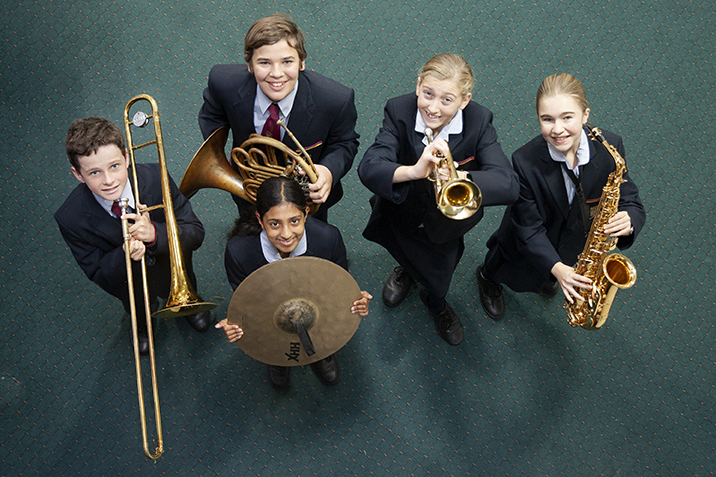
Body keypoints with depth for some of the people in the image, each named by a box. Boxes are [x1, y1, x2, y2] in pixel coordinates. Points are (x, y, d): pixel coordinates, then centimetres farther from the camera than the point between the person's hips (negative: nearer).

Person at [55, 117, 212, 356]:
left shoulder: (155, 178, -28)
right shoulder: (70, 217, -27)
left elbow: (196, 233, -21)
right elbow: (98, 274, -15)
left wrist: (154, 233, -42)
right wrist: (125, 255, -38)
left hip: (169, 262, 1)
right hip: (123, 273, 0)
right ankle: (143, 323, 29)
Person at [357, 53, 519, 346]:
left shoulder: (479, 121, -26)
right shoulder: (399, 111, -27)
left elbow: (508, 186, -37)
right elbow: (368, 169, -40)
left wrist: (461, 177, -57)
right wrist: (413, 171, -59)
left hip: (446, 224, 0)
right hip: (403, 214, 0)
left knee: (438, 281, 18)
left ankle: (436, 303, 55)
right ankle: (408, 268, 65)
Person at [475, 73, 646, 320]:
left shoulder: (610, 146, -28)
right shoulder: (525, 161, -36)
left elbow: (631, 202, -18)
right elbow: (528, 228, -29)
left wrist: (628, 221, -42)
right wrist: (556, 268, -41)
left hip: (576, 246, 3)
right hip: (527, 250, -3)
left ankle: (544, 280, 71)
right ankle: (487, 277, 62)